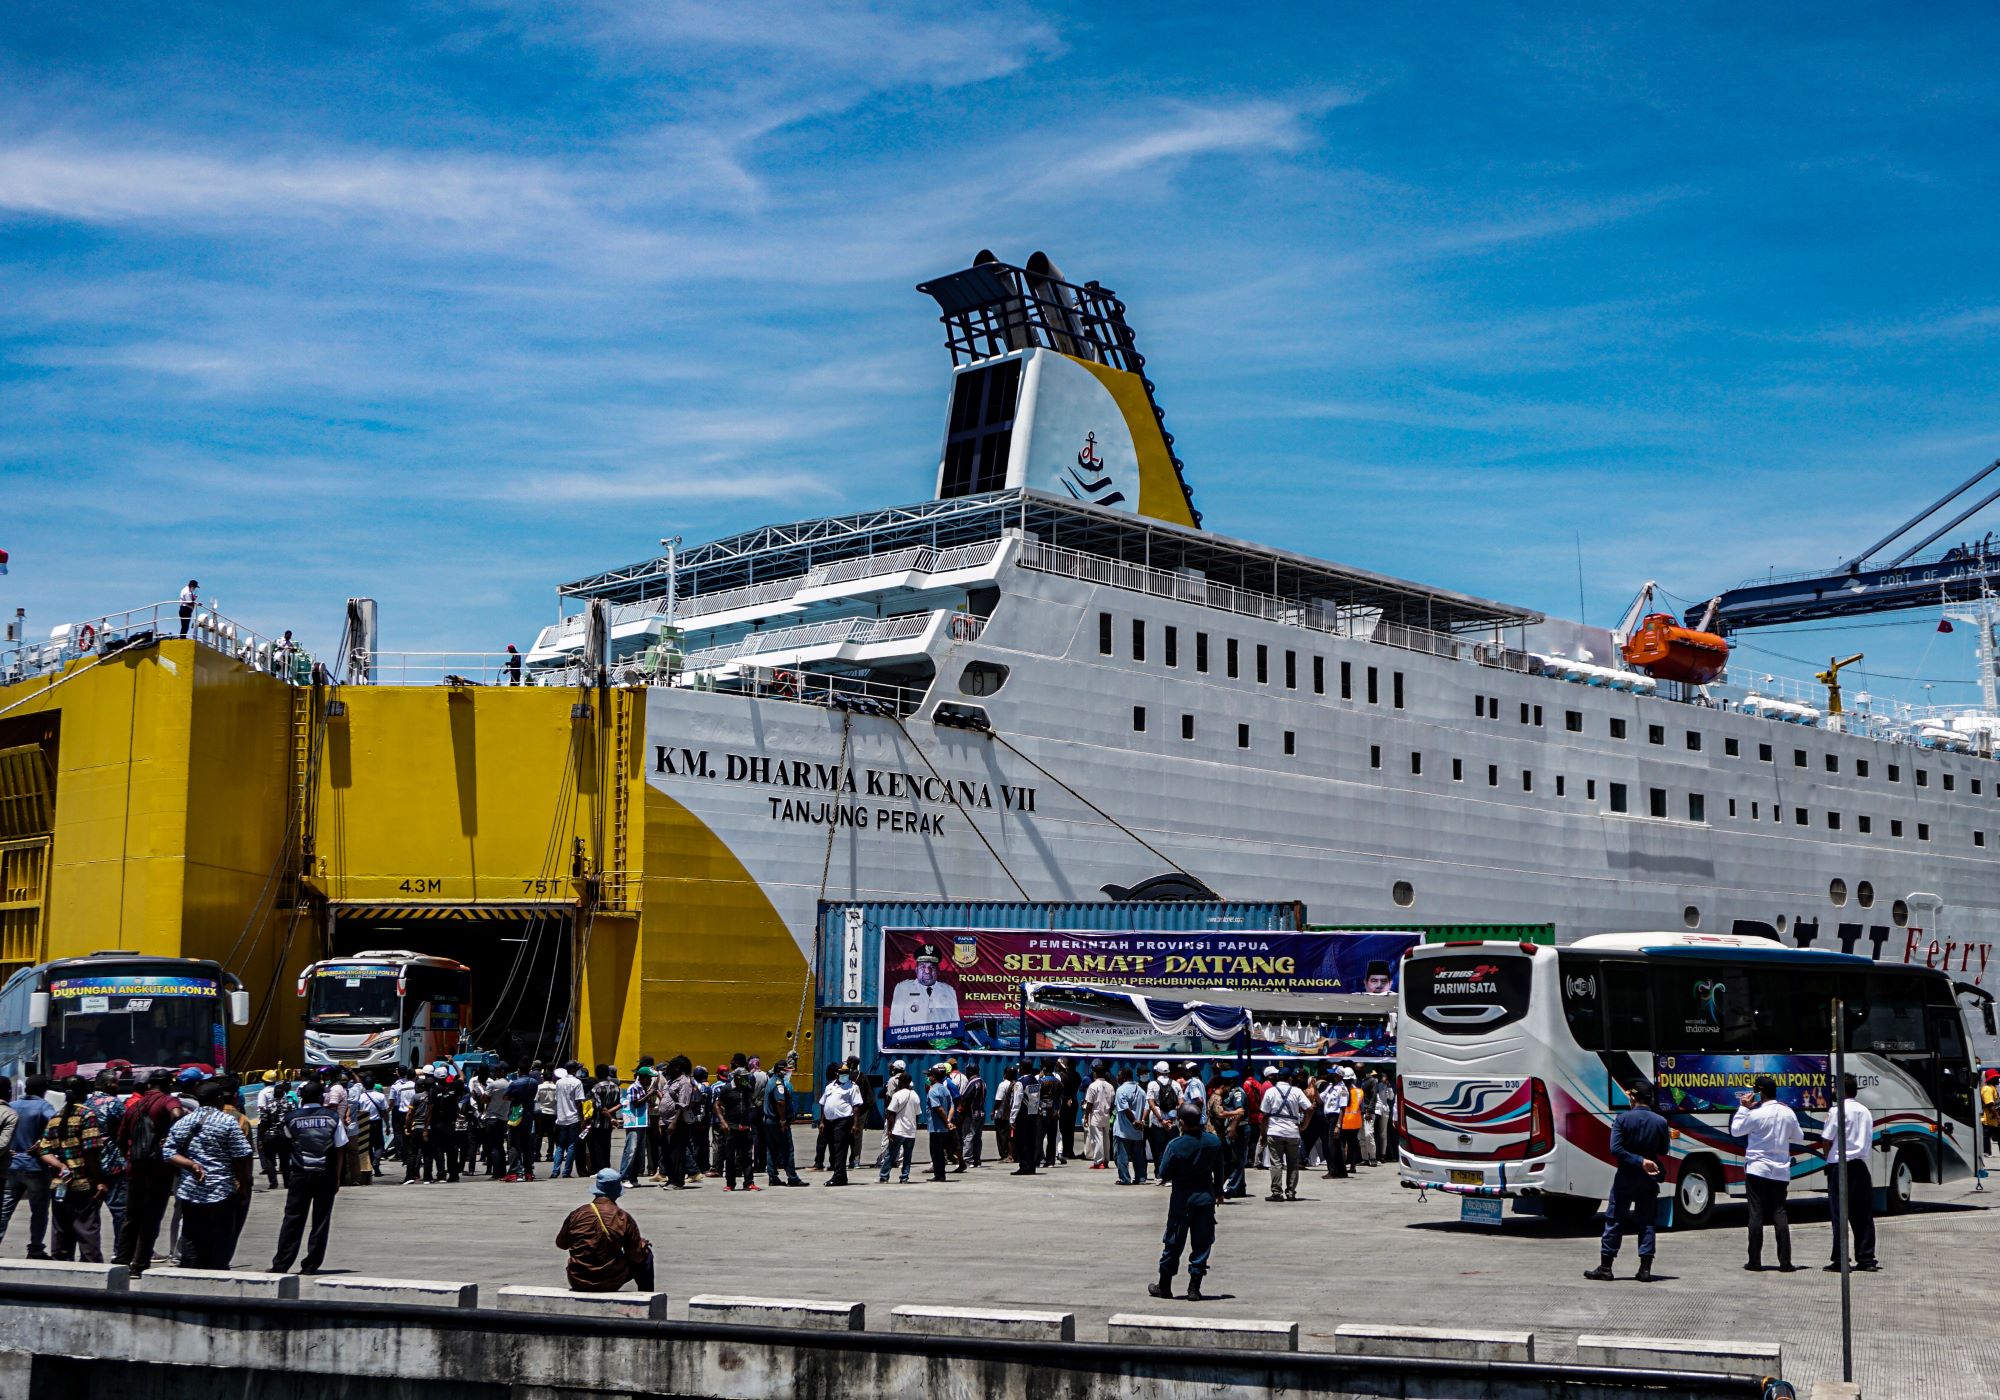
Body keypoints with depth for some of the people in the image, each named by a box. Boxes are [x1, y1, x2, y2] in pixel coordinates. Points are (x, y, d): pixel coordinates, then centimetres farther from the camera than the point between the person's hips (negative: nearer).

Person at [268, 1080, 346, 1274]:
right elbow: (339, 1149, 0)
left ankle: (280, 1264, 1)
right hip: (326, 1174, 0)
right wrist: (337, 1178, 6)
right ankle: (311, 1265, 5)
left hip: (300, 1173, 0)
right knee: (321, 1220, 5)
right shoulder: (332, 1118, -1)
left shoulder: (291, 1117, 1)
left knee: (293, 1218, 4)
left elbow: (288, 1142, 12)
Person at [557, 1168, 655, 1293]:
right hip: (610, 1284, -3)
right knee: (646, 1256, 19)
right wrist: (643, 1243, 14)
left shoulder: (576, 1214, -8)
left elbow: (560, 1244, 8)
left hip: (578, 1283, 3)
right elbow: (637, 1256, -7)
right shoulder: (623, 1218, -14)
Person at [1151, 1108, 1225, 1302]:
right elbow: (1219, 1171, 5)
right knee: (1202, 1244, 8)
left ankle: (1164, 1286, 18)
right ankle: (1194, 1288, 8)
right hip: (1206, 1198, 3)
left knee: (1173, 1243, 8)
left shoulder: (1175, 1146, -17)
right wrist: (1218, 1192, 19)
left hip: (1182, 1198, -3)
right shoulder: (1214, 1142, -5)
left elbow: (1164, 1175, -11)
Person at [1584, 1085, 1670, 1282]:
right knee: (1646, 1223, 9)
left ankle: (1605, 1267, 6)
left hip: (1626, 1178, -2)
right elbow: (1663, 1152, 3)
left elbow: (1616, 1149, -17)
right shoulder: (1661, 1122, -2)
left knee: (1614, 1221, 5)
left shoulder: (1623, 1119, -9)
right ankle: (1645, 1268, 4)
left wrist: (1640, 1161, -15)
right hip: (1649, 1179, 2)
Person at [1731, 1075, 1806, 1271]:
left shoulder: (1756, 1114, -13)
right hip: (1780, 1172, 4)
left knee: (1756, 1213, 1)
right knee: (1779, 1214, 4)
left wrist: (1743, 1107, 6)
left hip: (1757, 1170, -4)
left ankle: (1755, 1261, 2)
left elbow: (1735, 1130, 1)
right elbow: (1798, 1138, 16)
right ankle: (1785, 1262, -1)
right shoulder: (1789, 1113, 3)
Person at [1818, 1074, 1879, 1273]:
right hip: (1861, 1166, 6)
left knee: (1839, 1215, -1)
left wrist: (1829, 1158, 9)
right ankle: (1866, 1259, 9)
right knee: (1863, 1215, 8)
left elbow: (1826, 1142, -8)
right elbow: (1869, 1142, 15)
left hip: (1840, 1167, -6)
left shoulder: (1837, 1111, -10)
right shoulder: (1865, 1112, 10)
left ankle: (1839, 1260, -1)